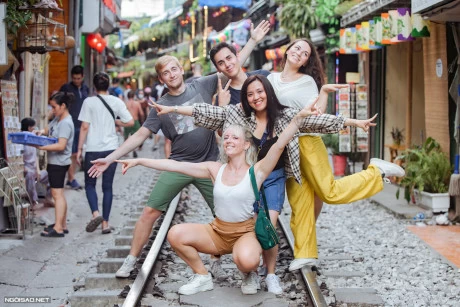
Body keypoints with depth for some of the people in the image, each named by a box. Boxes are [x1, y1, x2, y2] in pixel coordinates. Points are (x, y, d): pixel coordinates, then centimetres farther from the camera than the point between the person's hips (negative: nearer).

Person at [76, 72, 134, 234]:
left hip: (93, 149, -2)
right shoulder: (116, 102, 1)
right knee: (107, 186, 9)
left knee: (89, 184, 12)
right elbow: (130, 122, -1)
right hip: (111, 149, 2)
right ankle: (105, 223, 9)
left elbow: (84, 127, -8)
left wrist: (79, 149, -3)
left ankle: (95, 213, -11)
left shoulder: (89, 102, -6)